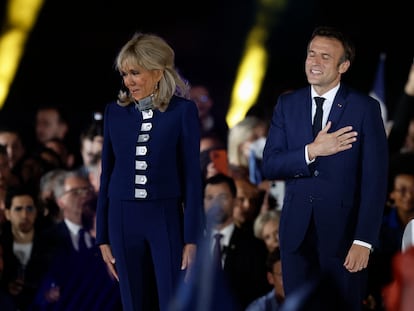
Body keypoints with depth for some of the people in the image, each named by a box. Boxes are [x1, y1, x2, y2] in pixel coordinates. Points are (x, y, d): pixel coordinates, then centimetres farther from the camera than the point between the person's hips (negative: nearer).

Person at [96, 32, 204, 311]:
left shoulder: (183, 111, -3)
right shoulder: (115, 112, 6)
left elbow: (192, 175, -3)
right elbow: (107, 175, 10)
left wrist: (192, 237, -7)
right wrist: (103, 236, 8)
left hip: (167, 218, -3)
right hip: (123, 220, 3)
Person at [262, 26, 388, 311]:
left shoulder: (365, 108, -5)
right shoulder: (287, 104, 7)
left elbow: (375, 180, -8)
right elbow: (270, 166, 1)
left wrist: (364, 240, -15)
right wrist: (312, 151, -16)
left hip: (342, 232, -3)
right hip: (297, 231, 3)